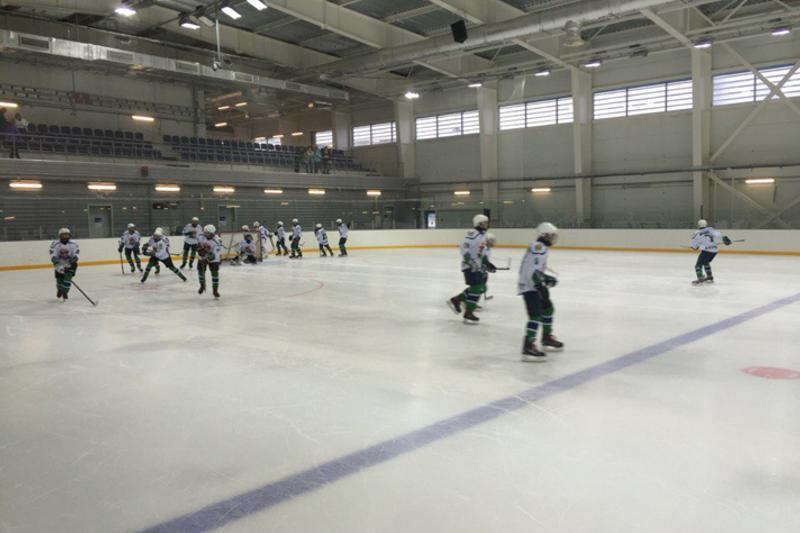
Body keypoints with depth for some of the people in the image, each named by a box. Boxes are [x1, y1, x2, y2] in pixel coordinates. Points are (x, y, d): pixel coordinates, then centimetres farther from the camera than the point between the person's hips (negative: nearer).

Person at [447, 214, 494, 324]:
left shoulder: (483, 236, 15)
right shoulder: (473, 234, -16)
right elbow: (464, 247, -24)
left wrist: (487, 263, 15)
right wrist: (469, 261, -30)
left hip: (478, 266, 10)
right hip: (470, 266, -10)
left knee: (481, 287, 12)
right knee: (476, 288, -12)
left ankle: (456, 300, 22)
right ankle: (468, 314, -3)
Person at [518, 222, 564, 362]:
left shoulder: (540, 247, 15)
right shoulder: (539, 247, -18)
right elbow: (532, 270, -27)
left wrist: (547, 278, 24)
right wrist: (541, 286, -27)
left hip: (534, 285, 11)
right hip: (529, 286, -11)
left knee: (548, 308, 23)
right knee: (536, 315, -19)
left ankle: (547, 337, 39)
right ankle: (528, 347, -23)